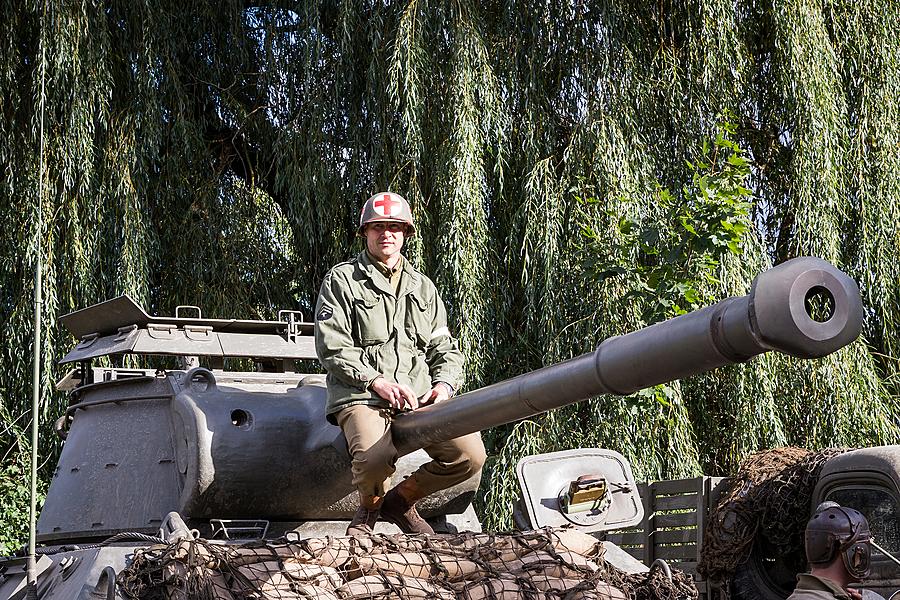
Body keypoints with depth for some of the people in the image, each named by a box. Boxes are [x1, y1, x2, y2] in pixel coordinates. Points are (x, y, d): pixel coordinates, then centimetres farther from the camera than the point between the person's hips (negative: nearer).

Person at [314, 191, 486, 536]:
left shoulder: (423, 287, 23)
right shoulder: (341, 281, 7)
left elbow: (445, 348, 23)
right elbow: (331, 349, -2)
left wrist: (444, 384, 0)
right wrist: (376, 381, -14)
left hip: (418, 399, 4)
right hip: (360, 397, -4)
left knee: (470, 455, -19)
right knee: (373, 458, -36)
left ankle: (402, 500, 7)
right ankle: (370, 508, 2)